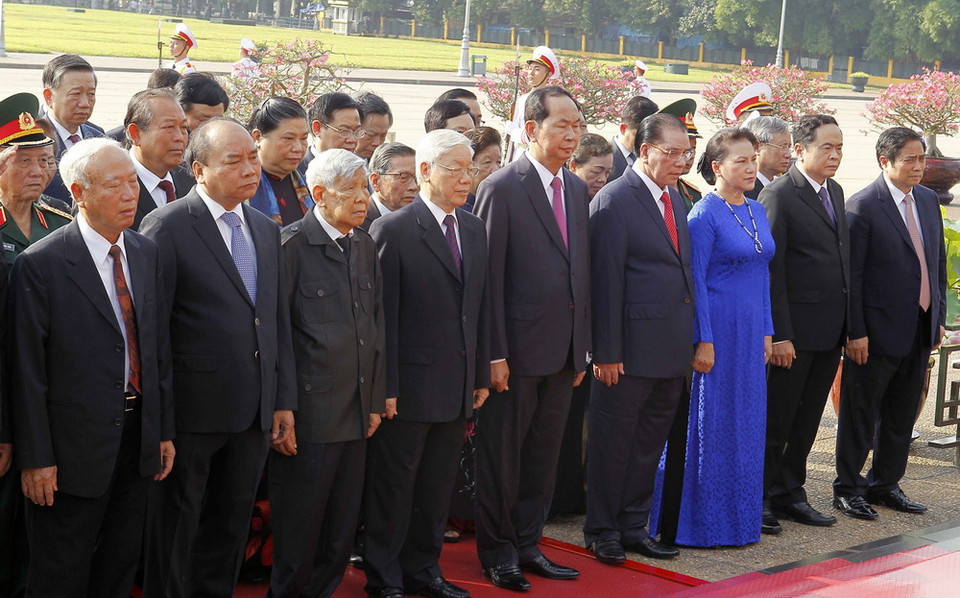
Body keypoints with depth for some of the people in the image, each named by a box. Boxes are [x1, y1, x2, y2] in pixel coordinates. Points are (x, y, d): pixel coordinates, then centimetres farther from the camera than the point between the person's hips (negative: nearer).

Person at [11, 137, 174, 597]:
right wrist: (36, 458, -14)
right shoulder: (40, 264, -14)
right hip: (77, 446, -6)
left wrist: (164, 430, 10)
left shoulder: (147, 254, 6)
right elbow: (28, 371, -13)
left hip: (140, 437, 6)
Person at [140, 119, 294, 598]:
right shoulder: (167, 226, -10)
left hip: (253, 413, 6)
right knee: (177, 525, 8)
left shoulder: (267, 230, 11)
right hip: (193, 409, -6)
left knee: (231, 525, 17)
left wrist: (283, 398, 12)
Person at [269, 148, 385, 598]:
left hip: (357, 412, 7)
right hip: (309, 412, -6)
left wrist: (375, 399, 14)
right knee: (300, 527, 3)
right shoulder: (292, 244, -8)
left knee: (342, 528, 13)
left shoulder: (365, 246, 13)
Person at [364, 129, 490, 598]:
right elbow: (383, 315, -12)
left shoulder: (473, 229, 11)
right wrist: (385, 387, -14)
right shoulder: (392, 230, -9)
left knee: (437, 488, 15)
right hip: (410, 384, -6)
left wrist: (481, 375, 11)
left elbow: (479, 308, 14)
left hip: (458, 387, 6)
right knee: (393, 488, 4)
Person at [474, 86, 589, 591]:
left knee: (544, 454, 14)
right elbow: (489, 277, -12)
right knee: (502, 454, 6)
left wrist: (582, 345, 10)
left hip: (564, 349, 6)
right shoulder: (501, 188, -10)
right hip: (518, 347, -6)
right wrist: (494, 354, -15)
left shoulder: (577, 189, 10)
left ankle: (528, 545, 26)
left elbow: (581, 270, 13)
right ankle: (497, 552, 20)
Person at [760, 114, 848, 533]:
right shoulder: (778, 196, -12)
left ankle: (789, 494, 25)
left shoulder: (835, 192, 13)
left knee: (807, 419, 14)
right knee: (776, 419, 2)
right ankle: (760, 499, 12)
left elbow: (842, 259, 15)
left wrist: (848, 323, 9)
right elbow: (771, 270, -15)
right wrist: (779, 334, -18)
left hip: (830, 329, 7)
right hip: (794, 330, -7)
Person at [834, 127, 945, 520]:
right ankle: (848, 488, 17)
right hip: (878, 331, -7)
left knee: (901, 414, 15)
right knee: (861, 414, 5)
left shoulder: (928, 200, 9)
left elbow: (938, 262, 15)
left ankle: (885, 484, 28)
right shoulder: (862, 207, -13)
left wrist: (938, 317, 11)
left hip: (920, 331, 7)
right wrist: (855, 332, -16)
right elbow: (851, 276, -14)